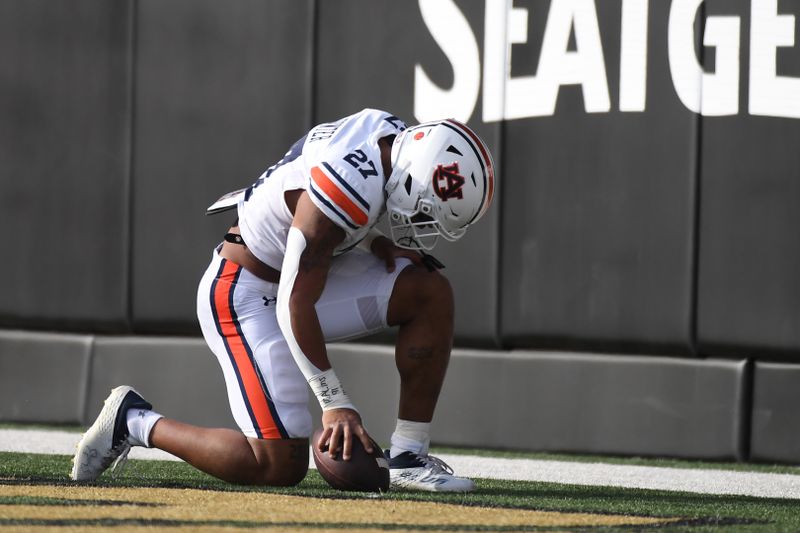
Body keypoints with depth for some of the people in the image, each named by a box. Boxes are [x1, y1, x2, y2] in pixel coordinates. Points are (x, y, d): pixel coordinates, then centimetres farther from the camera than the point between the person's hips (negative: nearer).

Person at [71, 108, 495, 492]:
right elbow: (294, 306, -27)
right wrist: (336, 405, -22)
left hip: (303, 274, 10)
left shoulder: (389, 131, -5)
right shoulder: (351, 188, -31)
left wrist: (377, 244, -1)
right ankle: (135, 423, 4)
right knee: (280, 467, -13)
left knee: (432, 293, -5)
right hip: (245, 296, -10)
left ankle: (407, 459, 0)